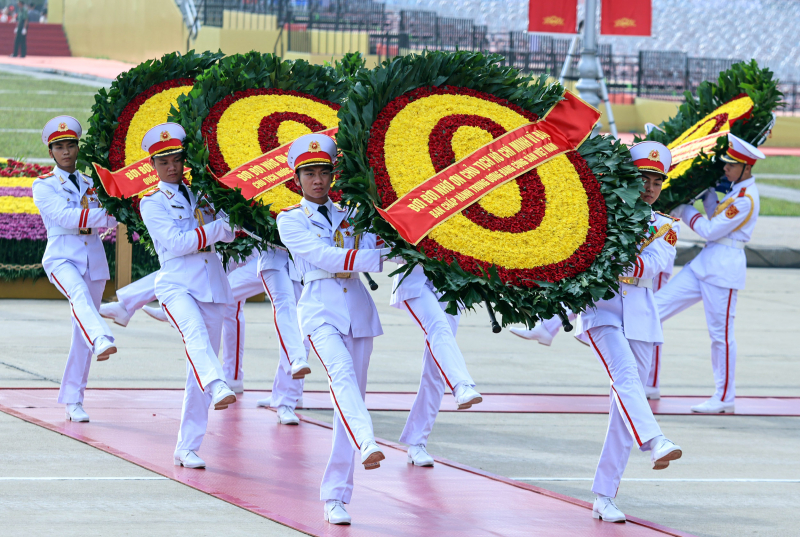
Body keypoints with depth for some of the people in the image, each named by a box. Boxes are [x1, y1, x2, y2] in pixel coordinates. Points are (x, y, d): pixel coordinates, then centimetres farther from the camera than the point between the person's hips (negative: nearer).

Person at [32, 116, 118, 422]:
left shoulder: (91, 183, 17)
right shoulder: (43, 186, 2)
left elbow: (111, 220, 6)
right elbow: (64, 217, -14)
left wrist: (86, 219, -12)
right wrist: (102, 214, -12)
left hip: (94, 260, 5)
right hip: (62, 258, -5)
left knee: (82, 334, 4)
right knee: (79, 294, -37)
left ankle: (73, 400, 11)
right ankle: (102, 340, -66)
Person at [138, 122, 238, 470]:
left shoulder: (200, 195, 18)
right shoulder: (152, 203, 5)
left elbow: (229, 234, 10)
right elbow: (177, 243, -9)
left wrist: (212, 219, -6)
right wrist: (214, 227, -4)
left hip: (211, 285, 5)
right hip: (176, 284, -5)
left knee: (199, 363, 3)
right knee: (195, 335, -35)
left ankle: (187, 447, 7)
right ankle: (219, 389, -63)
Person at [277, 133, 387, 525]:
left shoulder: (349, 216, 17)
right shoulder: (290, 220, 4)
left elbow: (376, 254, 5)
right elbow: (324, 256, -11)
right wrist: (377, 257, -15)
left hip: (358, 308, 5)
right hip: (321, 309, -5)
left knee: (351, 395, 2)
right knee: (341, 374, -31)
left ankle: (335, 497, 5)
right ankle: (366, 445, -56)